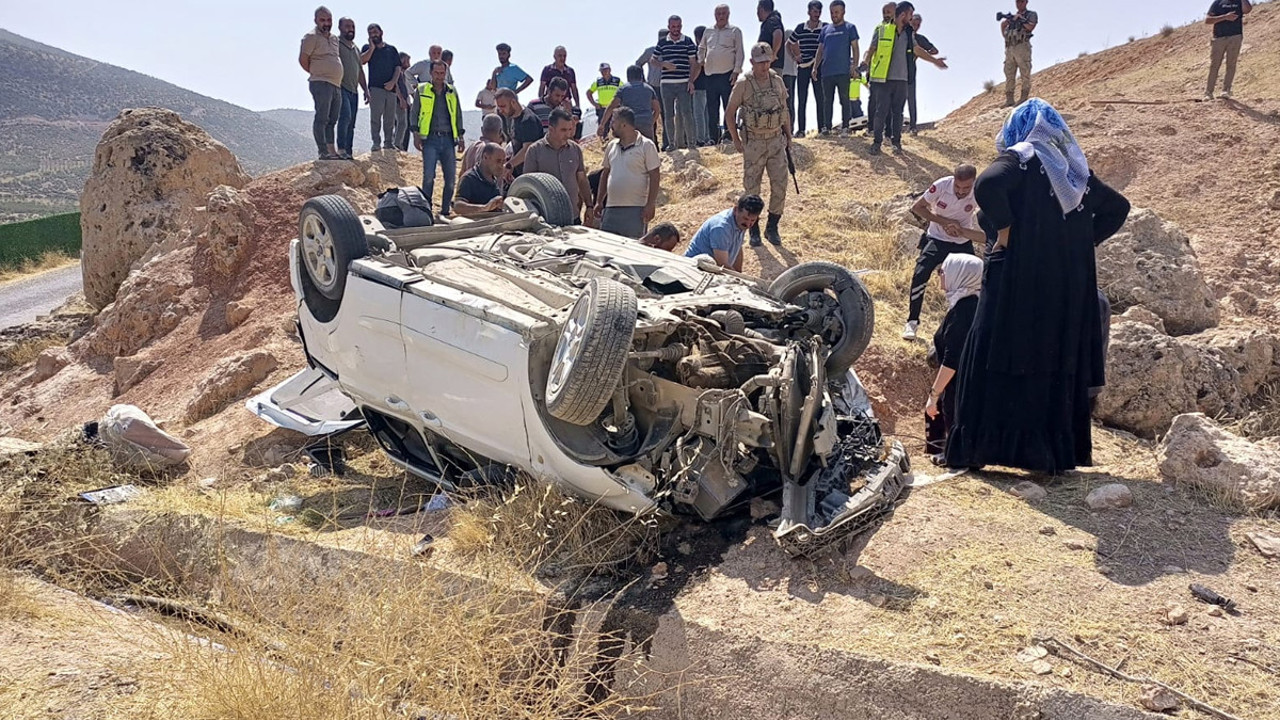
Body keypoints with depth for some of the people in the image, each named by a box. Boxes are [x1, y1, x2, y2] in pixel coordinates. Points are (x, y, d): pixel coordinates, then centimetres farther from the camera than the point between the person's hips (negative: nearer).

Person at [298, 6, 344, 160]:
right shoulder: (312, 37, -4)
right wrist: (316, 73, 5)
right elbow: (303, 60, -6)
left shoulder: (334, 38, 19)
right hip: (321, 83, -8)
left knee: (332, 119, 9)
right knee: (322, 118, -10)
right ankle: (322, 151, -13)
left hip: (336, 84, 8)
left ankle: (332, 150, 12)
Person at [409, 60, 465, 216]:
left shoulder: (452, 92, 16)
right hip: (430, 139, -3)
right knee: (429, 175, -15)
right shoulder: (422, 90, 9)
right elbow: (414, 113, 8)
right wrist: (416, 134, -3)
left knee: (451, 177, -2)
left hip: (448, 139, 3)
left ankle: (445, 210, 9)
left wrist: (460, 136, 14)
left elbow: (458, 115, 21)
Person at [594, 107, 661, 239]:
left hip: (635, 209, -6)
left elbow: (654, 176, -7)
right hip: (611, 208, 6)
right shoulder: (612, 146, 13)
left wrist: (650, 205, -14)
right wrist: (599, 201, 15)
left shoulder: (646, 146, -4)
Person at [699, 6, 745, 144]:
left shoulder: (734, 31, 4)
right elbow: (701, 48, 30)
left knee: (729, 107, -4)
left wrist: (736, 71, -10)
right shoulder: (708, 31, 15)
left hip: (727, 74, -4)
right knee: (712, 109, 6)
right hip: (710, 75, 4)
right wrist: (701, 60, 12)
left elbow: (740, 52, -1)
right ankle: (714, 138, 13)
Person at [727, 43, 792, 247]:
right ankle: (754, 230, 16)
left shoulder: (777, 81, 4)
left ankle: (772, 227, 16)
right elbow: (730, 113, -2)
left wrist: (788, 136, 14)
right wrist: (736, 141, -4)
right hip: (754, 144, -3)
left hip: (776, 141, 4)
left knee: (780, 186, 2)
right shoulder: (743, 85, -8)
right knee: (752, 188, 4)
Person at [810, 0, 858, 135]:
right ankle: (826, 126, 8)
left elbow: (855, 48, 1)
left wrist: (854, 66, -9)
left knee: (844, 100, 0)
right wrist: (815, 67, 9)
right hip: (826, 72, 4)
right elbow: (820, 50, 17)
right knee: (827, 100, 5)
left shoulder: (849, 28, 4)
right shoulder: (826, 29, 15)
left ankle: (845, 126, 3)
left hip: (843, 72, -4)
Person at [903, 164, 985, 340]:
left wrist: (960, 230, -34)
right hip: (937, 240, -1)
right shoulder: (941, 186, -24)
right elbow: (917, 208, -11)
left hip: (963, 244, 1)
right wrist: (944, 222, -20)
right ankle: (912, 322, -4)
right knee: (920, 275, -19)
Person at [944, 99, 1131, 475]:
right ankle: (1060, 450, 15)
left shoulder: (1020, 159, -4)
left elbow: (987, 184, -25)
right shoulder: (1076, 168, 15)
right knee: (1060, 362, 11)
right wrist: (1080, 241, 16)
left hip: (1018, 280, -6)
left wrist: (1004, 229, -14)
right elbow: (1117, 207, 24)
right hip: (1069, 286, 6)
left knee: (998, 358, -1)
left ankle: (979, 445, 0)